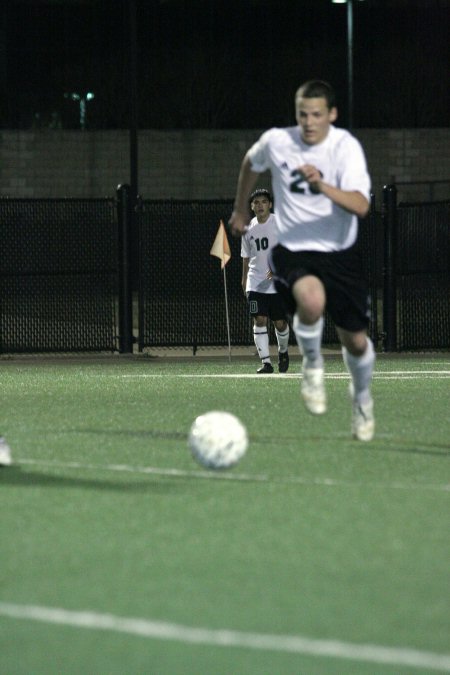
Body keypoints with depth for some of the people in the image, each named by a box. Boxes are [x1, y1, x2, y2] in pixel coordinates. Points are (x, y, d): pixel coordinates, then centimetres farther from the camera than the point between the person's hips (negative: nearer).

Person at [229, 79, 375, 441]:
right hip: (292, 251, -1)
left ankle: (362, 399, 41)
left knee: (355, 341, 6)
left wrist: (322, 186, -44)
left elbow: (361, 206, -28)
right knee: (311, 301, -35)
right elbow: (251, 163, 17)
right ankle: (312, 364, -2)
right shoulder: (276, 141, -8)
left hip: (340, 252, 1)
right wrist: (240, 209, 28)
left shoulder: (346, 147, -15)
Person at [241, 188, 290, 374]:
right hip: (256, 283, 3)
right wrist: (244, 278, 21)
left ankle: (283, 352, 33)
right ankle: (266, 362, -10)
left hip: (277, 282, -3)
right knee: (259, 320, -11)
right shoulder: (248, 228, 8)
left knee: (280, 322, 3)